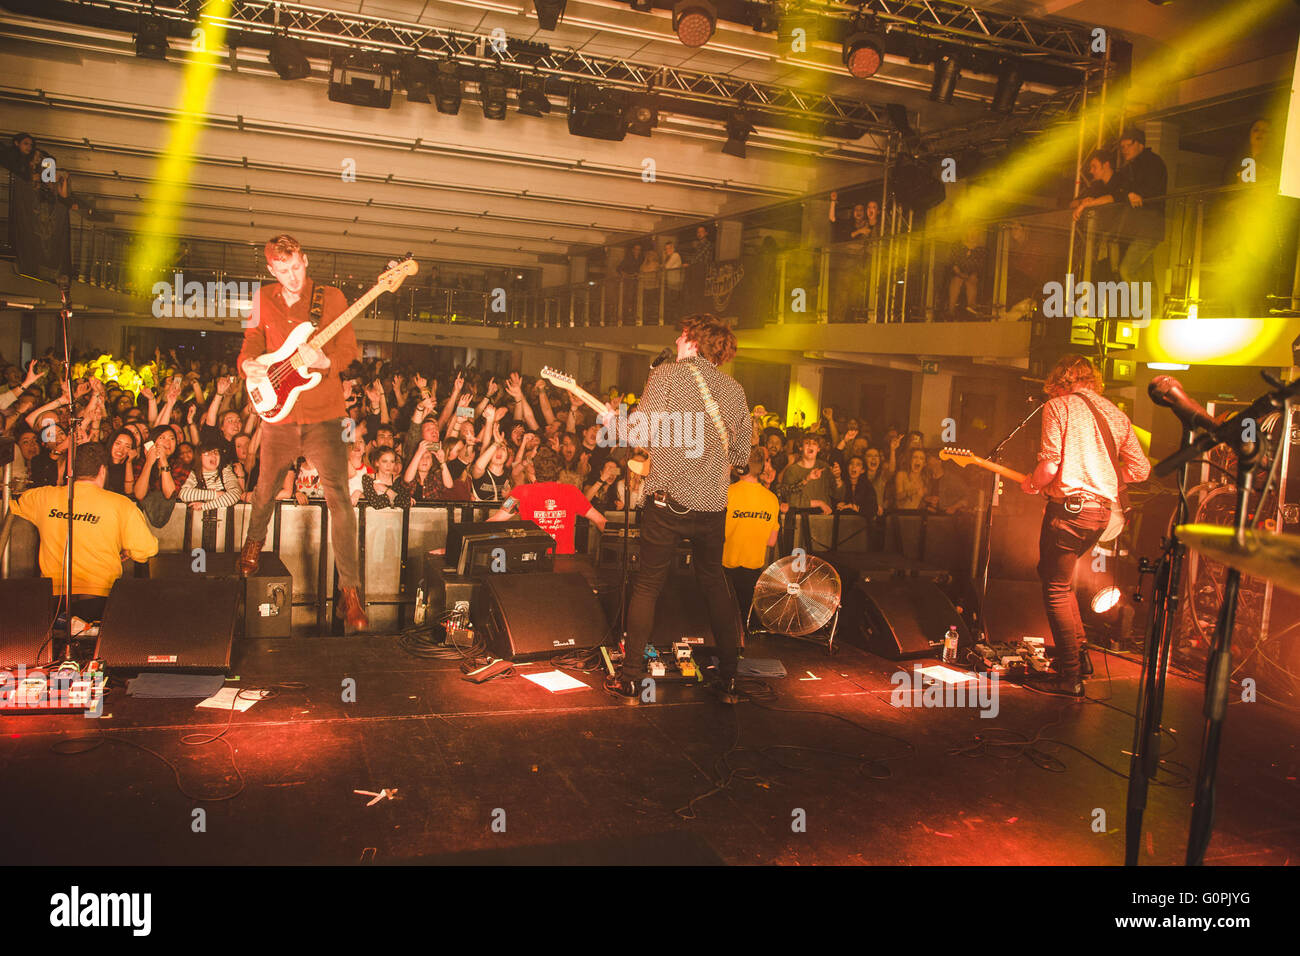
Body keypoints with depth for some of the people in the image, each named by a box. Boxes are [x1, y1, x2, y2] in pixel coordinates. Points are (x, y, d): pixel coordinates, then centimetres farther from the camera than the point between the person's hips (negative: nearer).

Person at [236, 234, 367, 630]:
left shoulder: (331, 297, -2)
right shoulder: (264, 299, 7)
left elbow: (348, 349, -4)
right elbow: (253, 340, 14)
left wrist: (324, 361, -25)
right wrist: (249, 363, -9)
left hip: (323, 418, -3)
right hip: (278, 416, 3)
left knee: (338, 497, -14)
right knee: (266, 489, 20)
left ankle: (349, 588, -10)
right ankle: (254, 541, 53)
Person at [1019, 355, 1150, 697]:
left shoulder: (1058, 406, -4)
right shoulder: (1116, 414, 14)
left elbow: (1050, 464, -15)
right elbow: (1141, 469, 12)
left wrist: (1029, 485, 3)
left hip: (1069, 506, -7)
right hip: (1103, 511, 7)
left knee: (1056, 589, 2)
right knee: (1057, 576, 24)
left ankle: (1071, 677, 2)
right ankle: (1079, 652, 23)